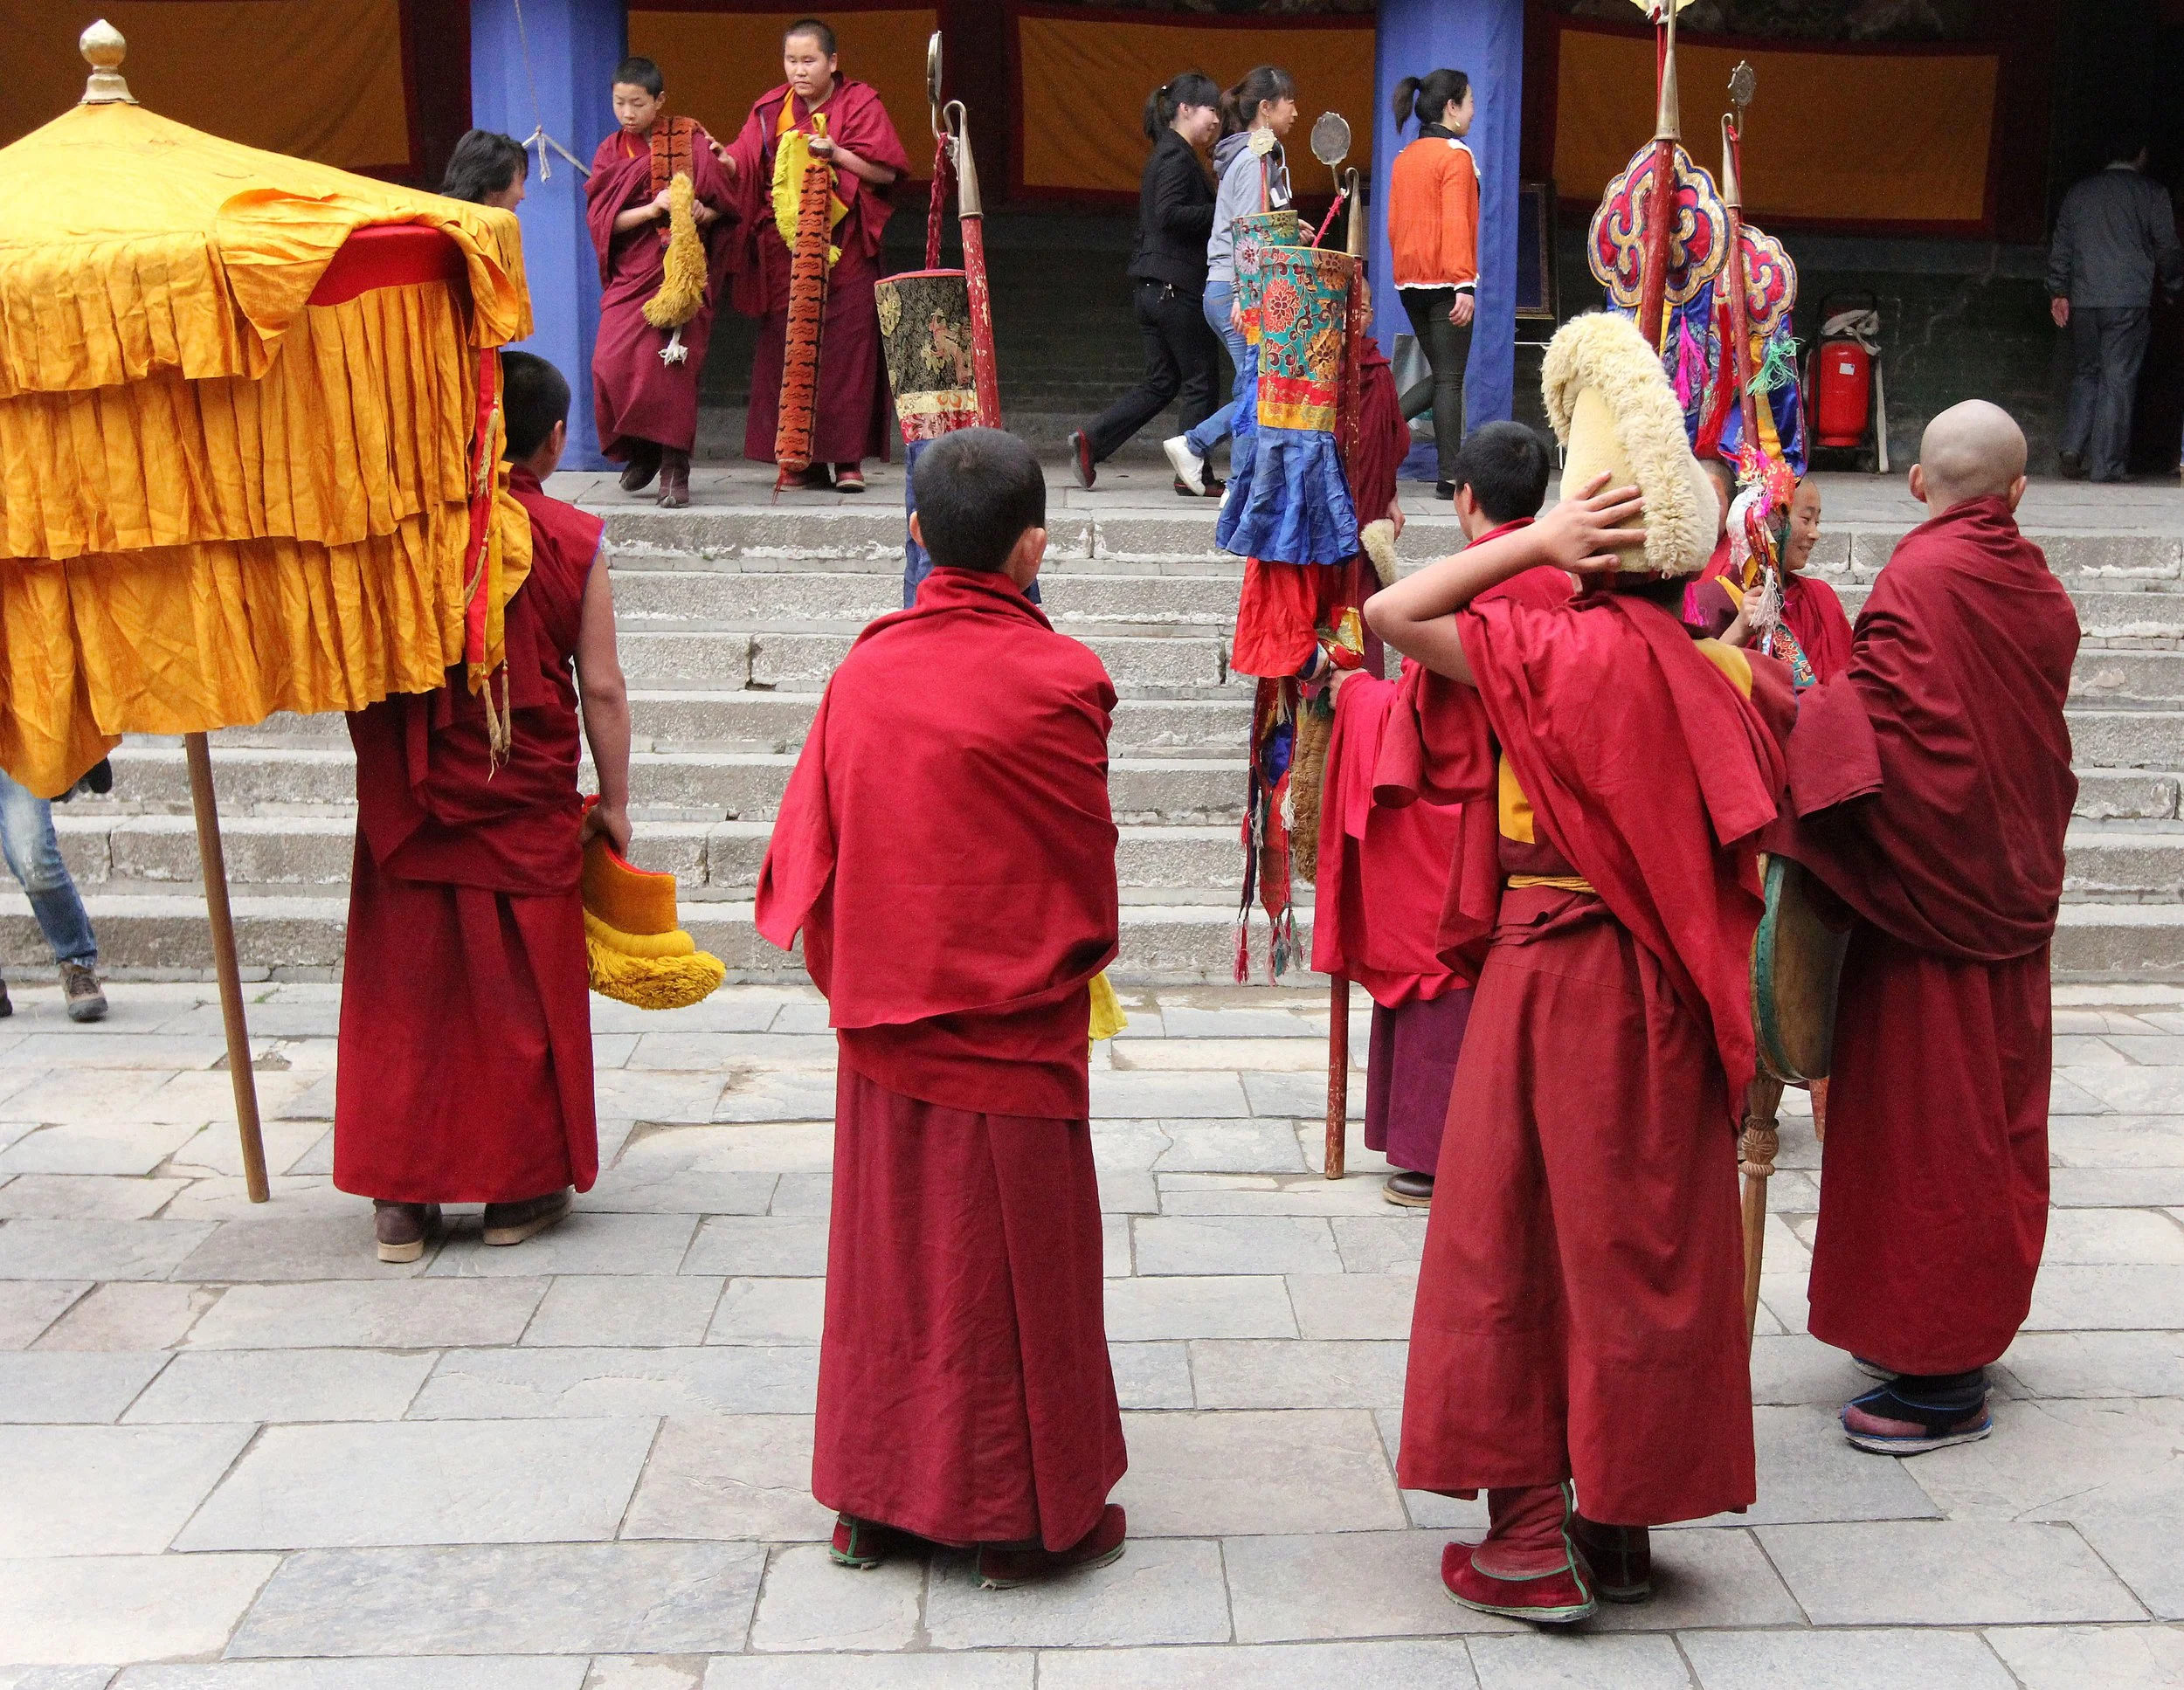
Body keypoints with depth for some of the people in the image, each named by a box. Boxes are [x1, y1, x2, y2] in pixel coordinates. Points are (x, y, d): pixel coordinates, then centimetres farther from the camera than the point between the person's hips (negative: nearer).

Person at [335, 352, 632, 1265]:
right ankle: (521, 1189, 20)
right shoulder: (573, 539, -7)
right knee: (523, 995, 10)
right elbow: (601, 689, -6)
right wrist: (614, 802, 4)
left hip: (405, 809, 1)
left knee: (404, 993, 10)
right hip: (526, 810, -1)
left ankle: (401, 1198, 16)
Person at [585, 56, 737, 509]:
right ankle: (640, 451, 12)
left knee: (670, 361, -15)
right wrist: (653, 208, -15)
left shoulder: (691, 141, 2)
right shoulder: (611, 152, 9)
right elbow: (601, 219, 0)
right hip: (631, 272, 3)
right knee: (612, 362, -11)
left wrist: (702, 214, -17)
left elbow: (726, 203, 5)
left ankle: (673, 465, -6)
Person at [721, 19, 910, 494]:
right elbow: (744, 164, 2)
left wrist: (836, 152, -14)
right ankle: (805, 460, 5)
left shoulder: (859, 103, 2)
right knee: (787, 352, 0)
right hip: (783, 251, 3)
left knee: (845, 347, -7)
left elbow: (887, 172, -4)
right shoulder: (771, 108, 11)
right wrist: (719, 158, -19)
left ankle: (848, 459, -4)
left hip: (844, 250, -3)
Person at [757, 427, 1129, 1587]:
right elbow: (1088, 861, -6)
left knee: (888, 1255, 16)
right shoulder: (1060, 679, -15)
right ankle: (1024, 1516, 20)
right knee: (1011, 1263, 8)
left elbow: (808, 849, 2)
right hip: (1012, 1027, -4)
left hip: (882, 1025, 4)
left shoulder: (863, 671, -3)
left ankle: (875, 1500, 27)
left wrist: (853, 980, 15)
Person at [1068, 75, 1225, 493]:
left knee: (1161, 383, 12)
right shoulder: (1177, 157, -11)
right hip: (1176, 286, -10)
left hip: (1153, 286, 10)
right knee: (1200, 380, -1)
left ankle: (1089, 441, 5)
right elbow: (1170, 213, -23)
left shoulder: (1168, 156, 19)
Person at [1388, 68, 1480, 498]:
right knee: (1450, 380, -3)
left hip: (1410, 282, 7)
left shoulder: (1403, 158, 12)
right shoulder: (1455, 155, -10)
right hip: (1446, 280, -7)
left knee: (1440, 374, 17)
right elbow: (1456, 223, -17)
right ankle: (1450, 478, -2)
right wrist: (1465, 284, -20)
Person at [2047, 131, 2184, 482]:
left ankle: (2073, 449, -2)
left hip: (2083, 301, 4)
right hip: (2129, 301, -3)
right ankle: (2107, 464, -4)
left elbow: (2060, 248, 11)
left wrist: (2058, 292, 14)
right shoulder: (2151, 194, 1)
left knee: (2086, 374, 13)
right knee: (2118, 380, -2)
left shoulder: (2078, 193, 11)